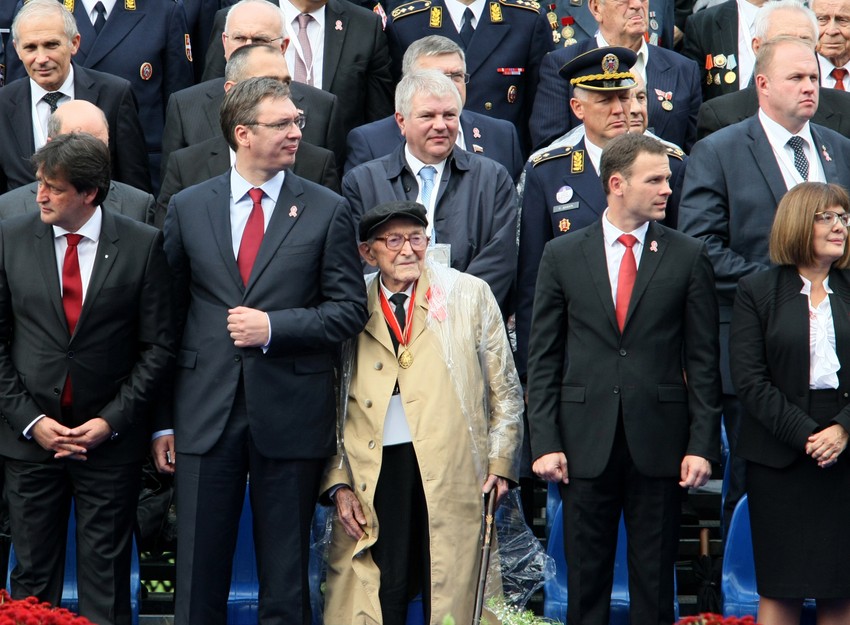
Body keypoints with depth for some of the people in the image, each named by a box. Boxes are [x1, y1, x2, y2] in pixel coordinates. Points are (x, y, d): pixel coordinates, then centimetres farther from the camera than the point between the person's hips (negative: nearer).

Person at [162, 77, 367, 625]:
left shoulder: (328, 210, 3)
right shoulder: (188, 208, 6)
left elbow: (350, 309, 1)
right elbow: (169, 315, 8)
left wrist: (274, 326, -14)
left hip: (289, 415, -1)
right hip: (206, 415, 1)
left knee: (286, 579, 7)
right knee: (199, 575, 4)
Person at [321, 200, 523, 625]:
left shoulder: (469, 294, 9)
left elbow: (504, 387, 10)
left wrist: (500, 463, 2)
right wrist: (339, 484, 3)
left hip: (454, 474, -1)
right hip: (376, 474, 1)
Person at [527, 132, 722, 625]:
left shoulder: (688, 256, 3)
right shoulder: (563, 256, 4)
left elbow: (703, 361, 2)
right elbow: (544, 359, 4)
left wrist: (703, 445, -5)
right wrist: (545, 442, -4)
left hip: (659, 445, 0)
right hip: (586, 444, 0)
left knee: (654, 581, 6)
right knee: (586, 581, 7)